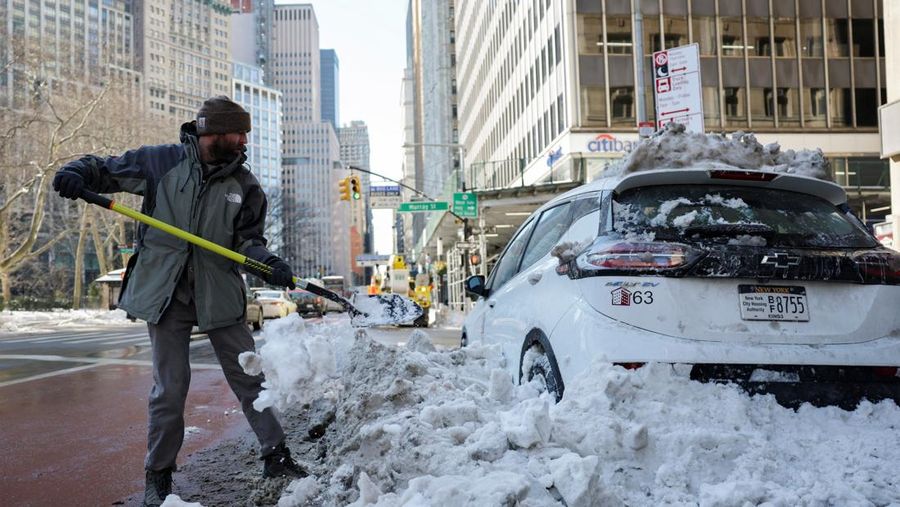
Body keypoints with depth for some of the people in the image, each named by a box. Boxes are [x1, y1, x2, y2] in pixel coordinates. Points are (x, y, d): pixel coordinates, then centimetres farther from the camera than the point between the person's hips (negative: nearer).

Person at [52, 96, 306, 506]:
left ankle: (276, 457, 19)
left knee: (250, 378, 5)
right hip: (165, 292, -1)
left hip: (219, 294, 2)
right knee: (170, 388, 4)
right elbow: (106, 169, 7)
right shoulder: (161, 161, -2)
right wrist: (78, 171, -15)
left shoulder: (245, 185, 2)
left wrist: (267, 263, -16)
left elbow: (249, 239, 4)